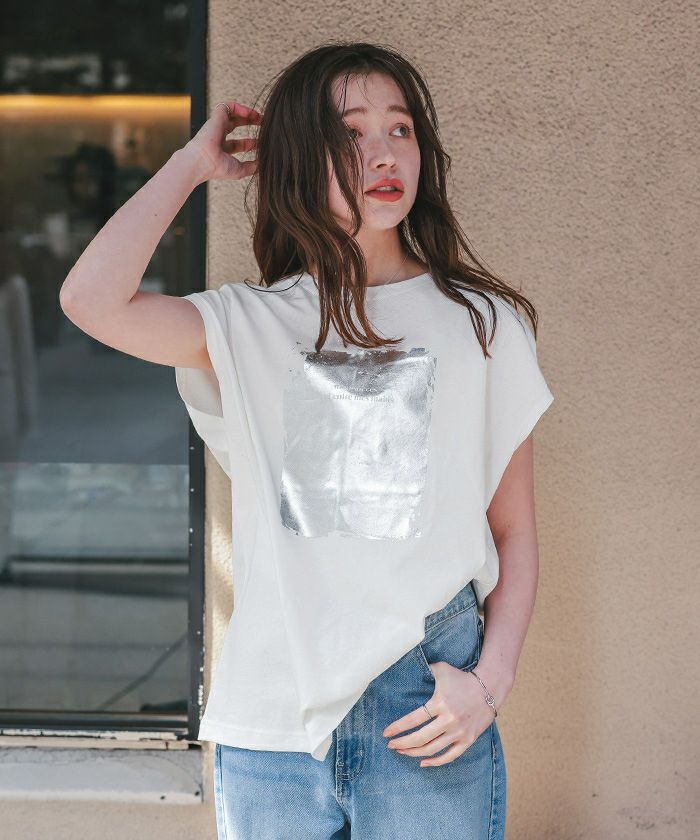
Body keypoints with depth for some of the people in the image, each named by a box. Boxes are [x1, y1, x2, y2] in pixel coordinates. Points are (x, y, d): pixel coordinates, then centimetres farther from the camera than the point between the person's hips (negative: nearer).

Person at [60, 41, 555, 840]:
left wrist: (490, 681, -7)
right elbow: (92, 301, -15)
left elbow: (513, 532, 6)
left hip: (425, 717, 0)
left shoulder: (481, 324, 4)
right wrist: (193, 163, -2)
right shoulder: (249, 325, 4)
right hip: (272, 718, 1)